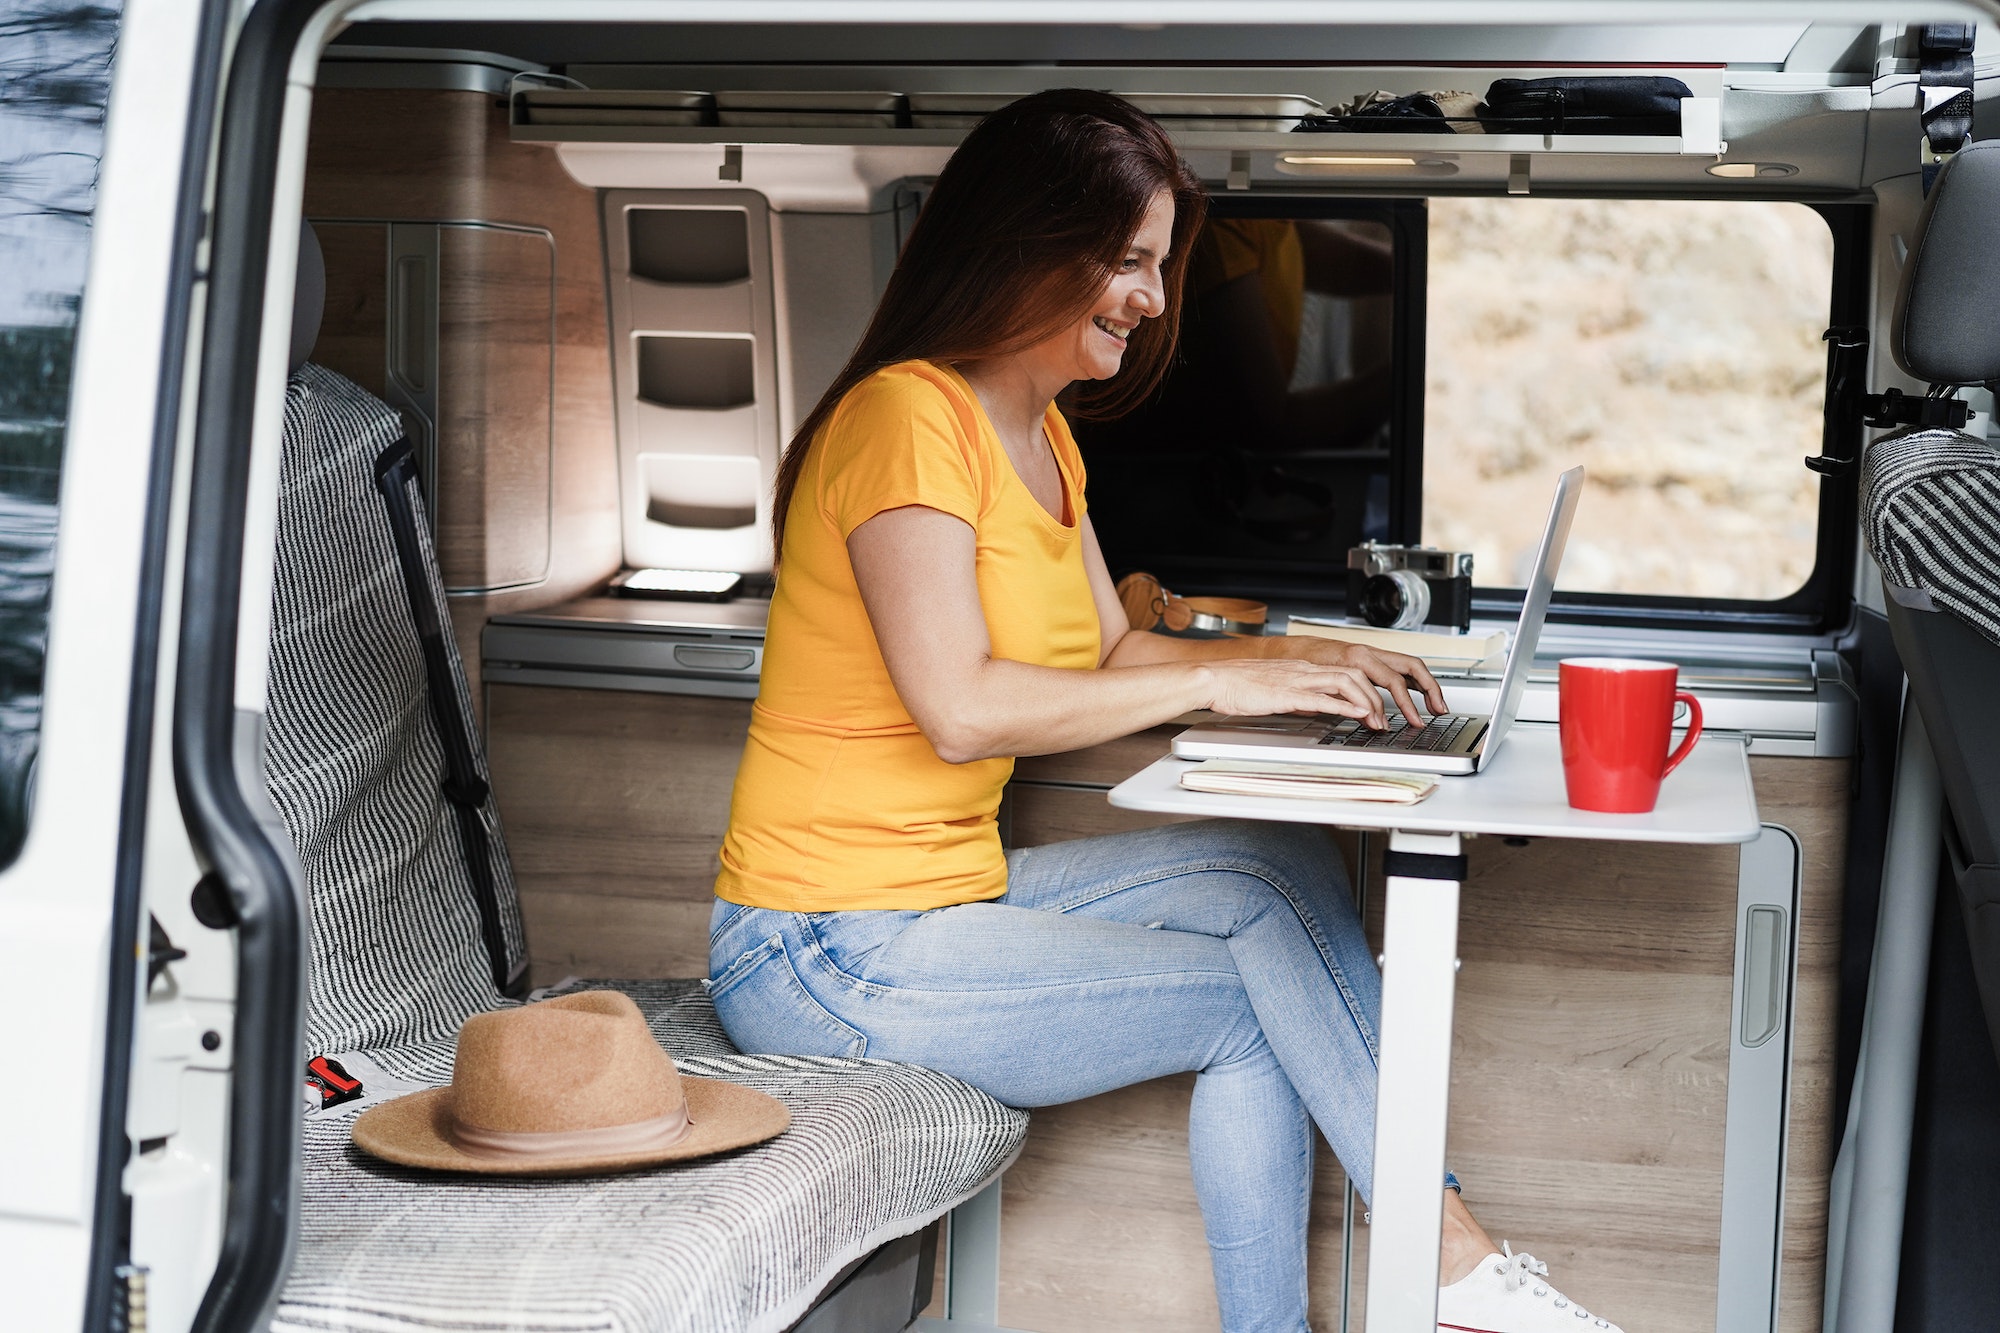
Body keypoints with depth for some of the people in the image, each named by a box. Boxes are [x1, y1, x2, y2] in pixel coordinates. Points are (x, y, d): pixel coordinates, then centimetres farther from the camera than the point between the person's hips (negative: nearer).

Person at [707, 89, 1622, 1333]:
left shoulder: (1042, 436, 15)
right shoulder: (908, 416, -17)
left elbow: (1113, 653, 16)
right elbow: (961, 708, -26)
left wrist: (1301, 661, 0)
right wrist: (1217, 679, -20)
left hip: (957, 893, 9)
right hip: (830, 952, -9)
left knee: (1286, 865, -5)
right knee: (1262, 990, -9)